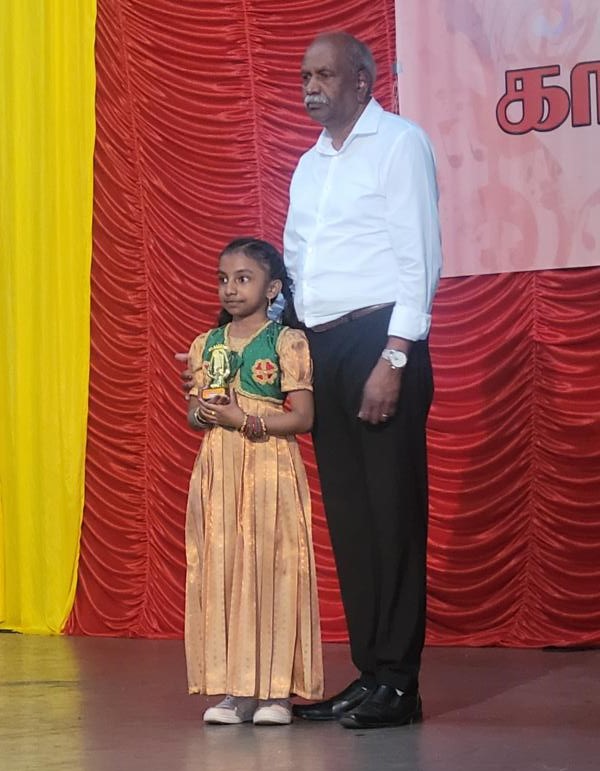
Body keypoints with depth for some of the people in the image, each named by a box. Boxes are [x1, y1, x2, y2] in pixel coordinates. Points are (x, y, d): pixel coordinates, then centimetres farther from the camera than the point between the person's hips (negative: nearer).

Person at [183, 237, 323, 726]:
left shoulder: (287, 342, -4)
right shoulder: (206, 345, 12)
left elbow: (302, 417, -8)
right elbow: (193, 413, 16)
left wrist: (244, 420, -15)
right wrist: (202, 414, -7)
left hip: (270, 469, -5)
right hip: (218, 470, 5)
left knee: (271, 567, -6)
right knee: (221, 570, 2)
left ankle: (277, 689, -1)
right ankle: (233, 688, 6)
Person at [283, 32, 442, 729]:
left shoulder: (399, 144, -2)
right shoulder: (309, 165, 20)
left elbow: (419, 257, -9)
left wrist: (394, 358, -16)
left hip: (378, 339, -7)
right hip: (320, 348, 7)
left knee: (392, 513, -5)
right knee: (347, 515, 7)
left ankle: (397, 683, -2)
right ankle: (368, 673, 12)